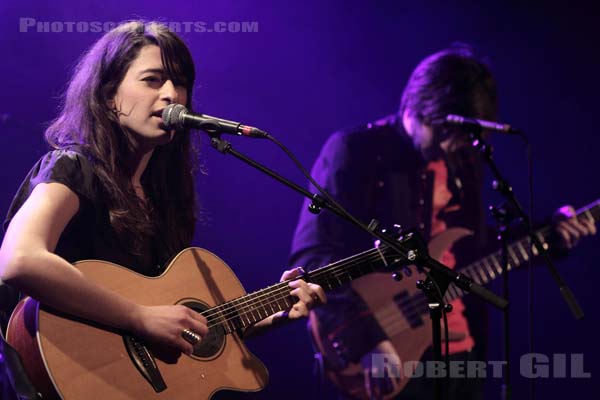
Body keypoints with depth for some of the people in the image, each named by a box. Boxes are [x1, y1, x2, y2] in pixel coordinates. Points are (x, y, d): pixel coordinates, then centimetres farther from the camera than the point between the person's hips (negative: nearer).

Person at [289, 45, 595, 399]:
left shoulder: (464, 161, 11)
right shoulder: (354, 151, -9)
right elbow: (312, 257, -17)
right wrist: (367, 339, -25)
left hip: (462, 348, 6)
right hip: (392, 355, -6)